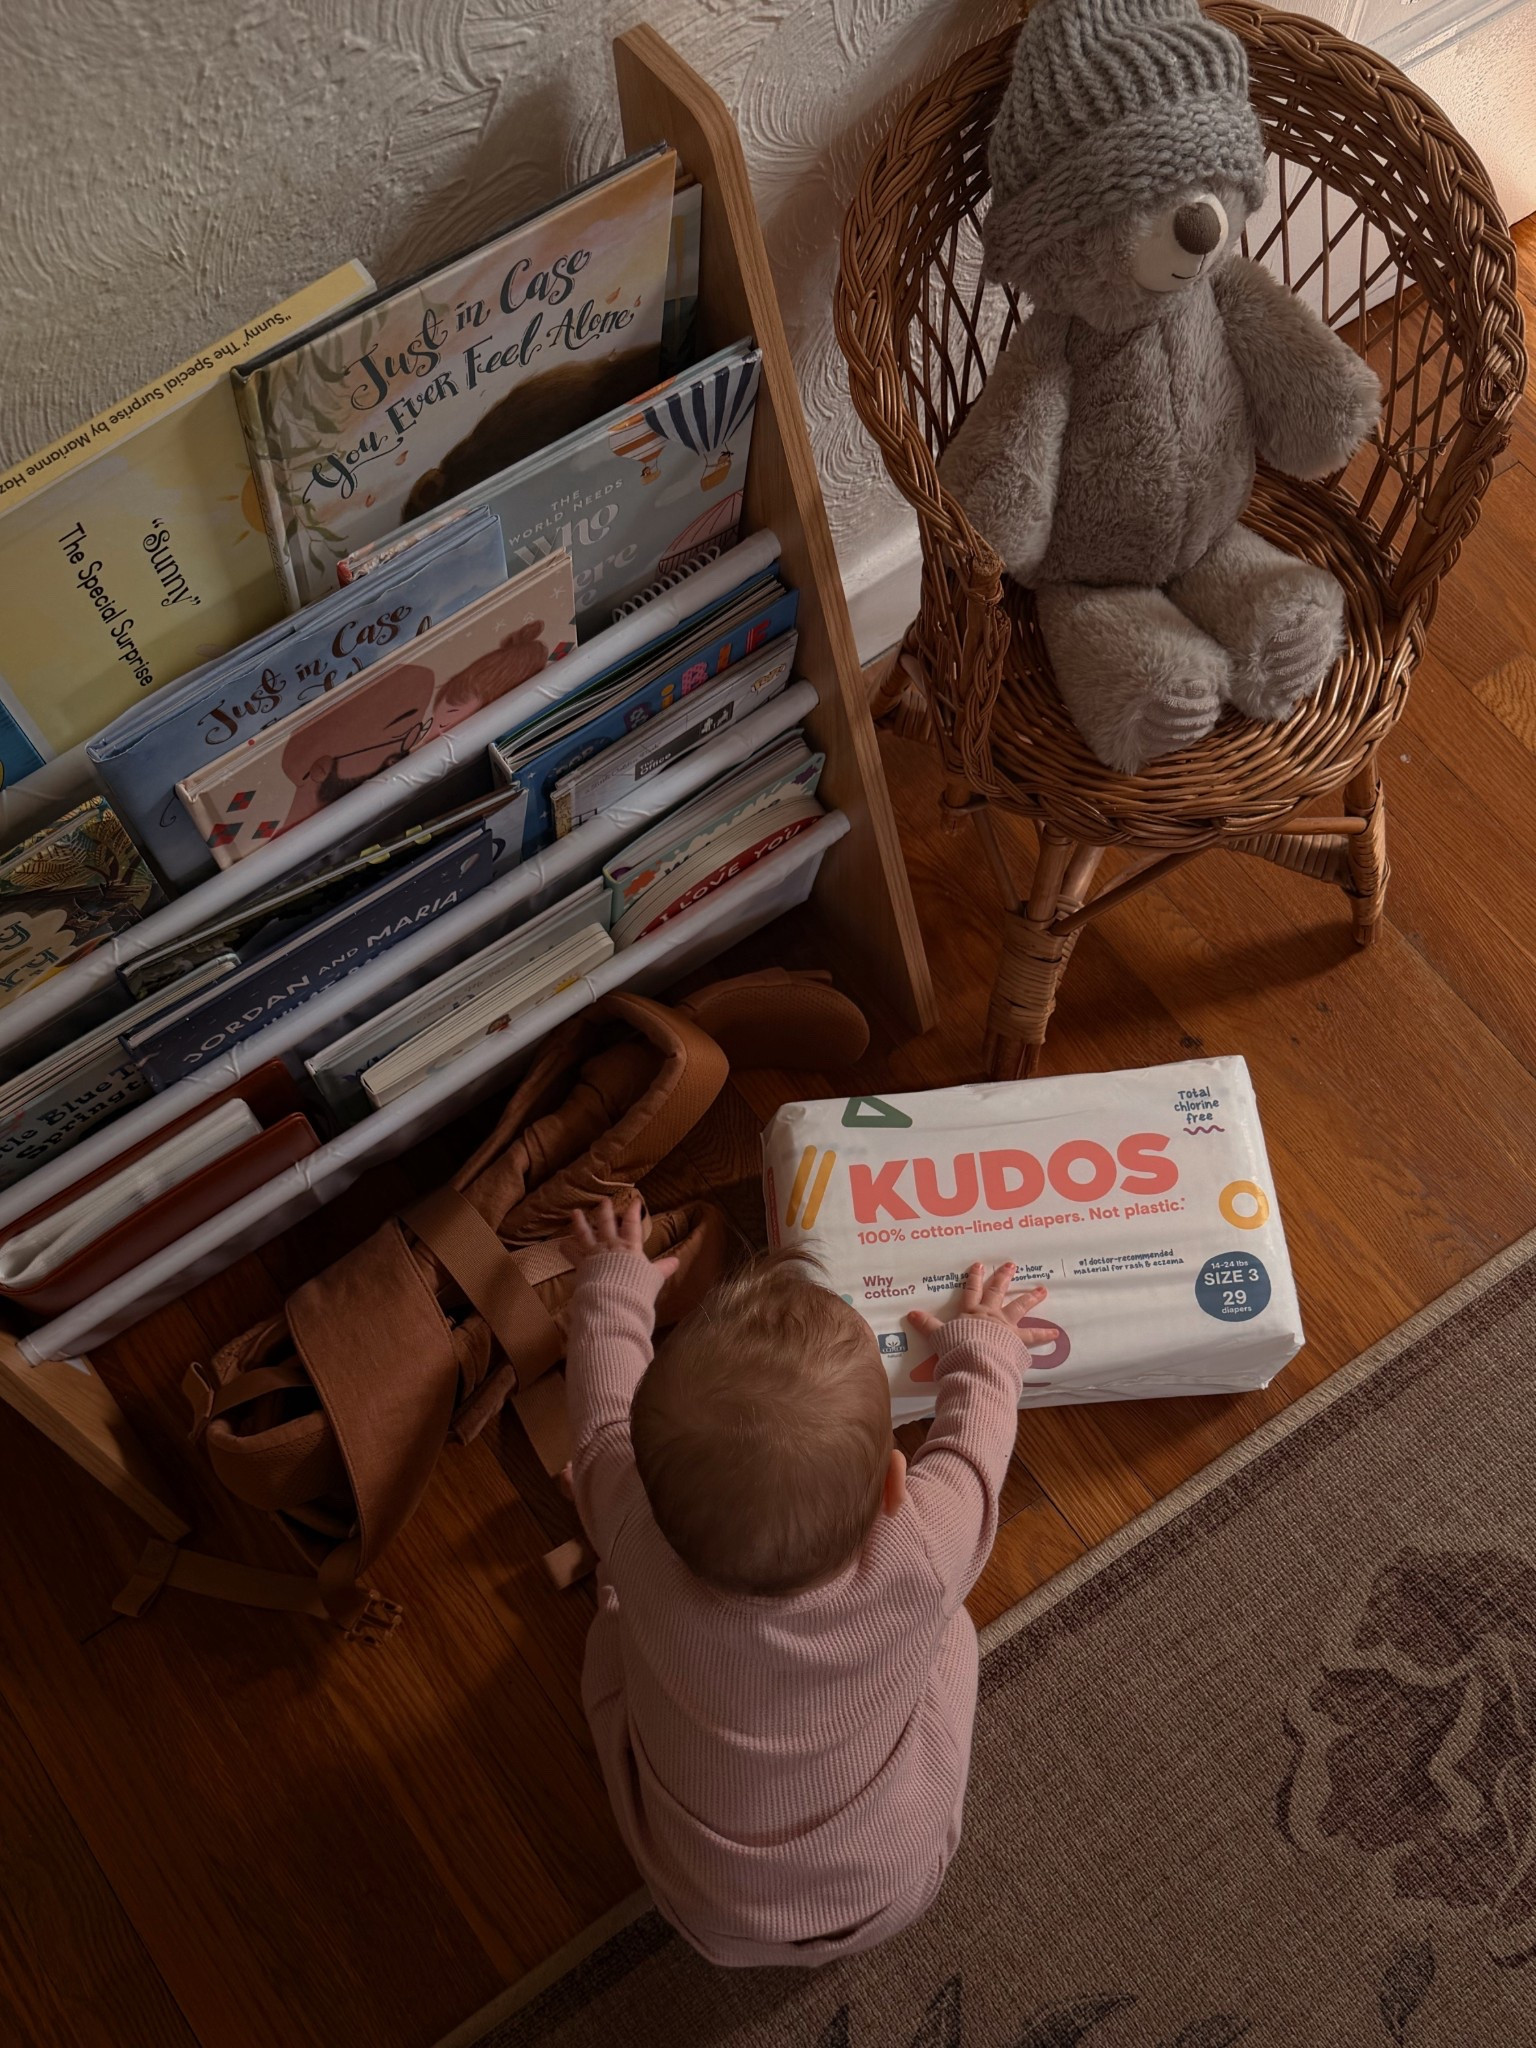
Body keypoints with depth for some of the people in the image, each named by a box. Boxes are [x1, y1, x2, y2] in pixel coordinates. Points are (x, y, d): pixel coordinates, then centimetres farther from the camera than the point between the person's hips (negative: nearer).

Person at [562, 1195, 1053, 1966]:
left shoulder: (637, 1530, -35)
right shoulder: (925, 1554, -36)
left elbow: (602, 1411, -11)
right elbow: (972, 1438, -12)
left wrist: (615, 1283, 8)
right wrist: (982, 1346, 9)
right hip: (897, 1892, 0)